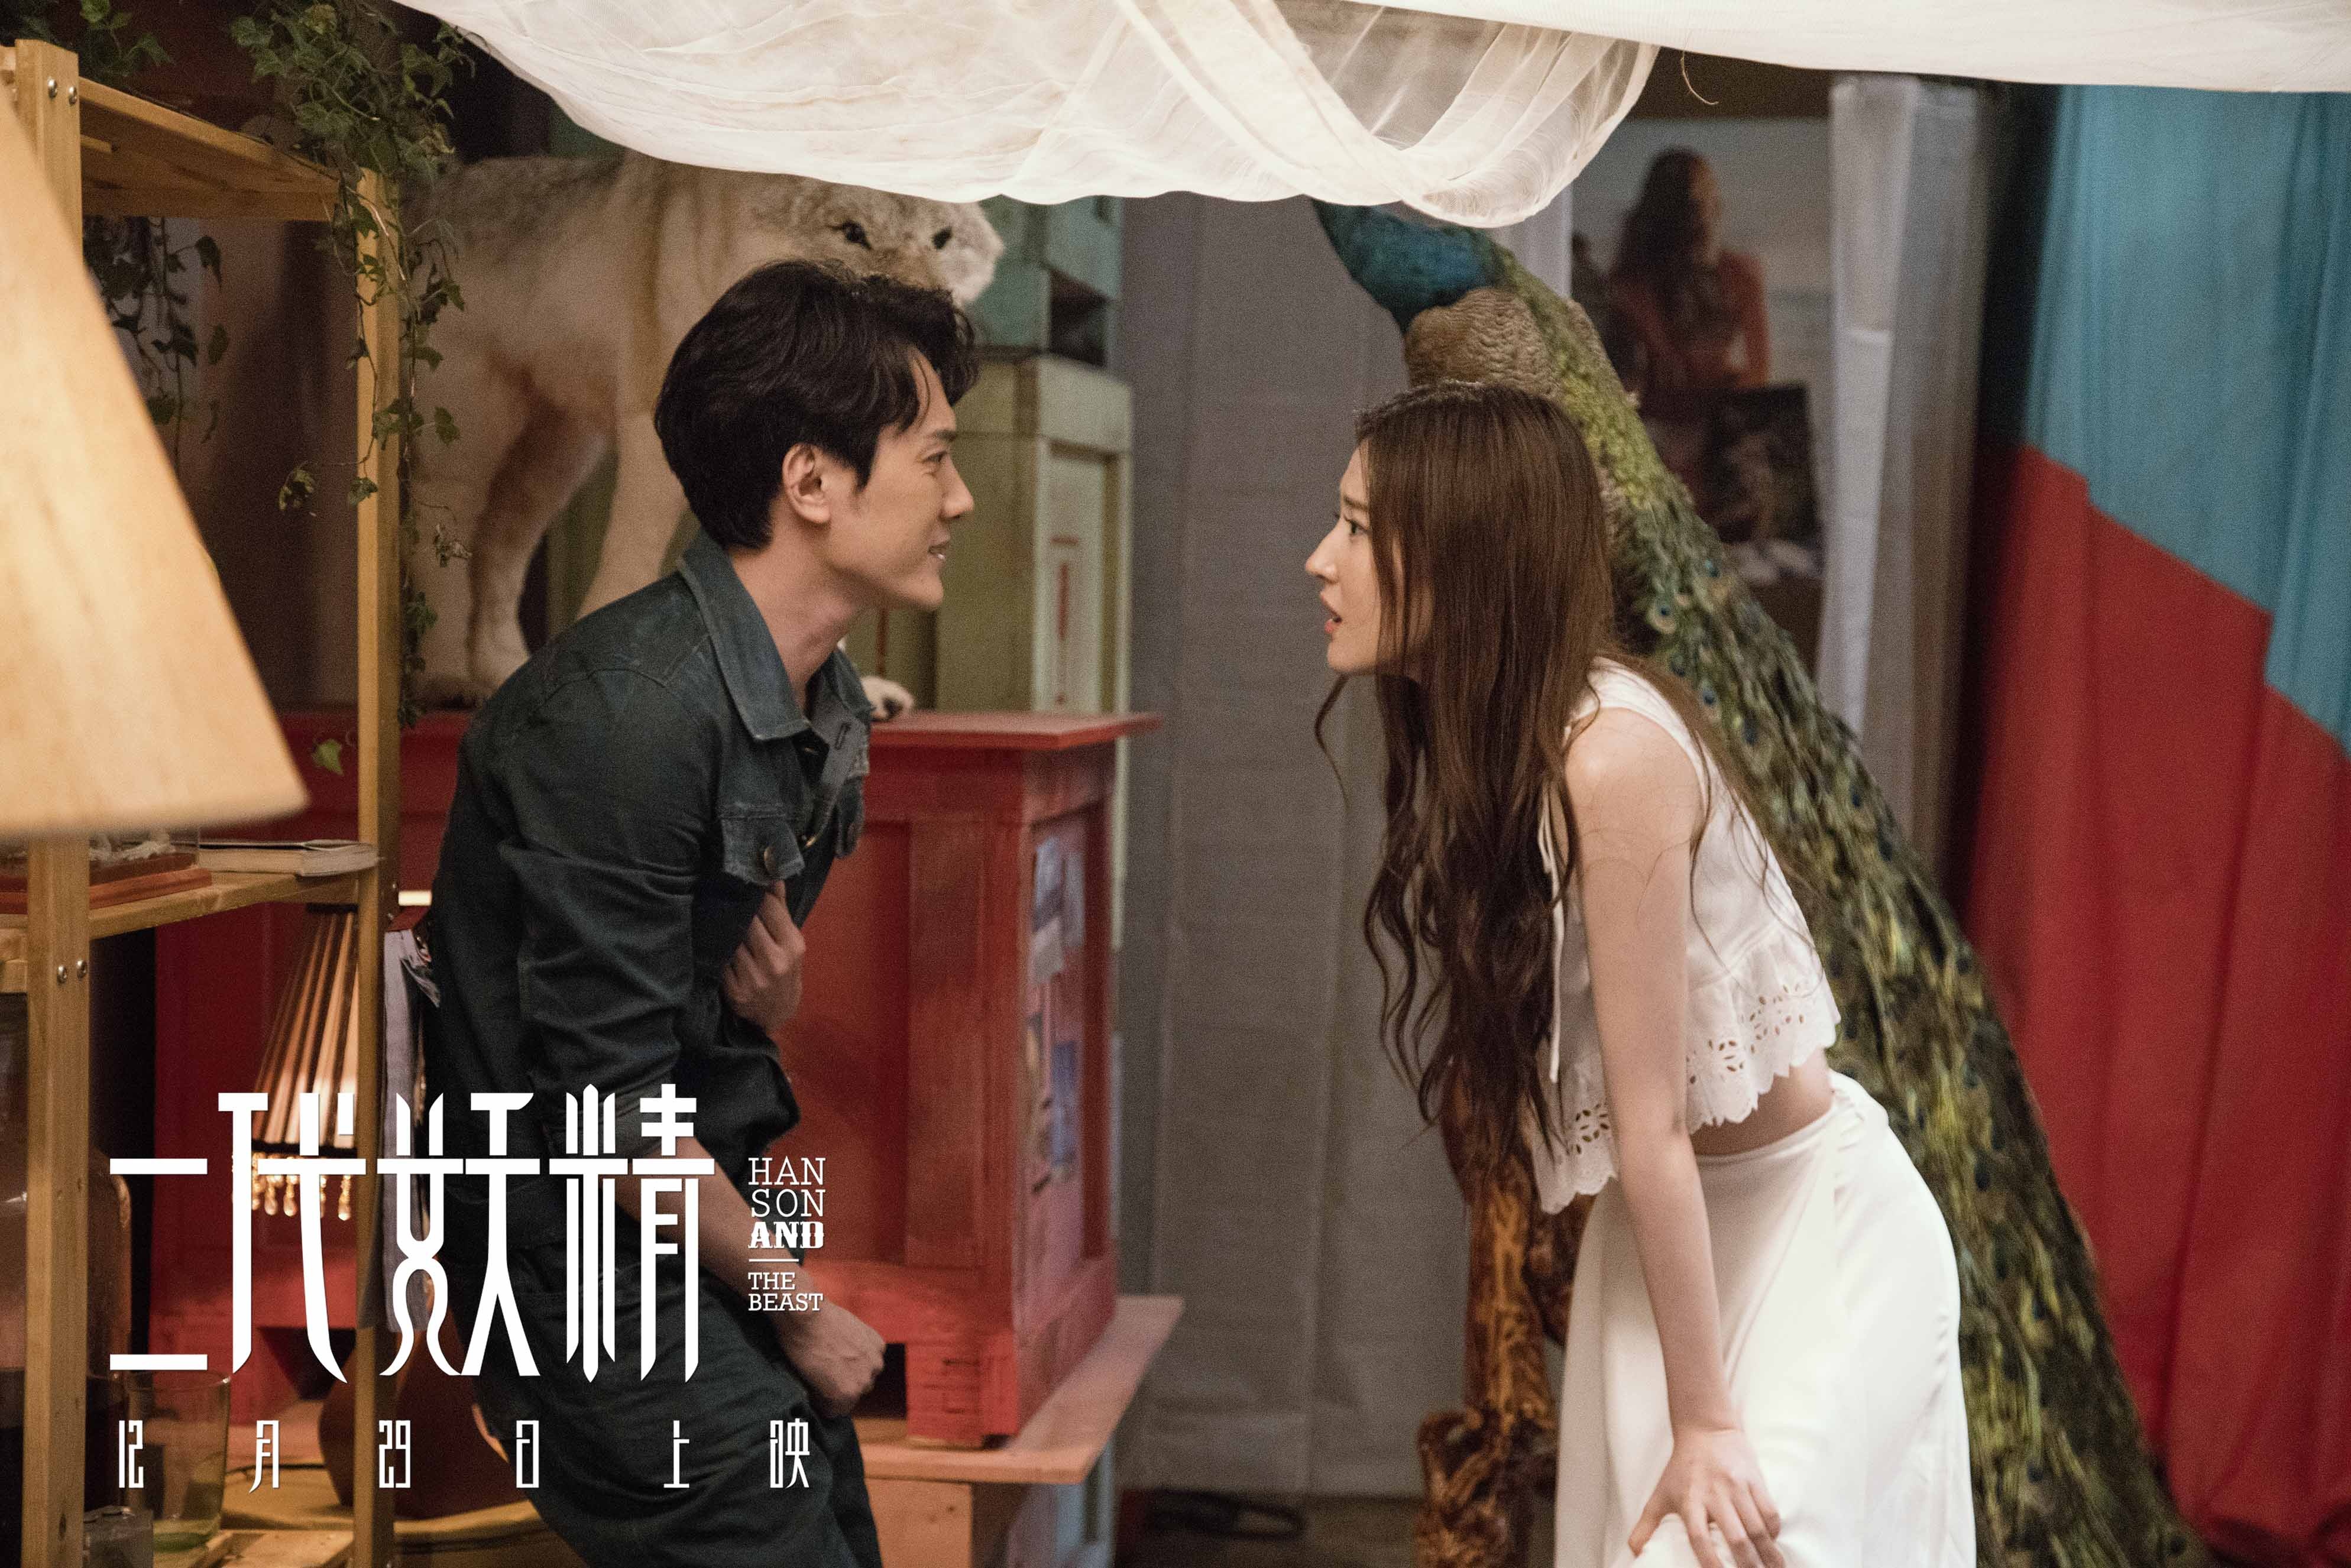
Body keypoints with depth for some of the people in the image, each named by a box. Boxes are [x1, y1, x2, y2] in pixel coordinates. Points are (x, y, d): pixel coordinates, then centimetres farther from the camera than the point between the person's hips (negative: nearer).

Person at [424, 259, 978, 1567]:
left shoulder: (830, 707, 5)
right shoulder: (624, 712, -24)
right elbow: (605, 1103, -21)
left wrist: (775, 1002, -8)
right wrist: (800, 1307, -9)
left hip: (711, 1204, 9)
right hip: (583, 1262, -8)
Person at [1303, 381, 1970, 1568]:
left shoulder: (1612, 757, -28)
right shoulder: (1476, 749, -3)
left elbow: (1653, 1123, -25)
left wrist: (1705, 1421, -19)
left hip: (1808, 1219, -8)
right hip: (1666, 1224, 8)